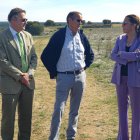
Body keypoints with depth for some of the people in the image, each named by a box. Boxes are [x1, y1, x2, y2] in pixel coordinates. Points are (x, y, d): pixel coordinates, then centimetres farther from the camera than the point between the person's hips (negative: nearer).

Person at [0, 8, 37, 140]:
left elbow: (33, 57, 9)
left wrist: (29, 74, -7)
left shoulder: (28, 36, 8)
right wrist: (20, 76, -15)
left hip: (28, 82, 5)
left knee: (26, 116, 15)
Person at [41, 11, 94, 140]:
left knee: (75, 110, 13)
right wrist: (54, 73, -6)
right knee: (59, 109, -5)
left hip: (80, 76, 5)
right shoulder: (59, 35, -9)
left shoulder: (82, 36, 5)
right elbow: (45, 56, -8)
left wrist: (84, 67, 9)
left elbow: (90, 55, 19)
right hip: (64, 77, -5)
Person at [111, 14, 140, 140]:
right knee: (122, 108, 12)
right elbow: (113, 55, -1)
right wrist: (126, 60, -16)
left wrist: (122, 54, -11)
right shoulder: (120, 39, 7)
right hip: (120, 77, 5)